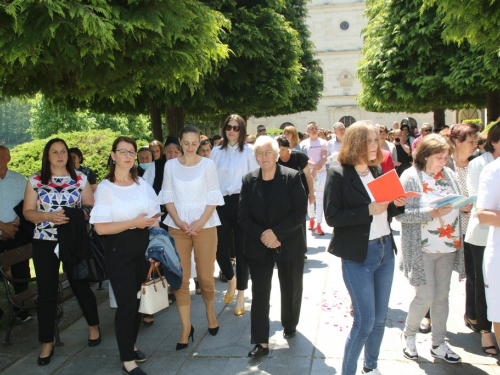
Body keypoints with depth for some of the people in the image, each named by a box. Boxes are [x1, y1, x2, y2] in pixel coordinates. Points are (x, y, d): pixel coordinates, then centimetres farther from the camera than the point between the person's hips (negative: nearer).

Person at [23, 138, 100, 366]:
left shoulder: (80, 178, 3)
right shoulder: (35, 180, 2)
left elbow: (91, 206, 4)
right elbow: (28, 211, 0)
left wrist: (80, 214, -16)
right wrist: (50, 216, -16)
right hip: (45, 242, 0)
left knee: (80, 285, 8)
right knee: (46, 292, 3)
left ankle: (93, 326, 32)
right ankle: (47, 343, 15)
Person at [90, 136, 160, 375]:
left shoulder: (142, 184, 7)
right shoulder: (105, 187, -7)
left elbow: (154, 218, 10)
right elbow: (100, 228, -15)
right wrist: (133, 222, -18)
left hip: (142, 247, 5)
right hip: (119, 251, -5)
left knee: (138, 300, 11)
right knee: (127, 303, -2)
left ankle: (130, 346, 32)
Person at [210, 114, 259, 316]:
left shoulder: (248, 151, 0)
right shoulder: (216, 152, 9)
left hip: (241, 202, -3)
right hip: (221, 203, 3)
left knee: (241, 248, 3)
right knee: (220, 248, 0)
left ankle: (241, 295, 17)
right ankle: (231, 280, 31)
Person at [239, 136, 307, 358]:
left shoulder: (292, 178, -8)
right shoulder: (249, 181, 0)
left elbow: (300, 213, -13)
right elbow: (243, 217, -2)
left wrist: (275, 232, -19)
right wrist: (262, 235, -16)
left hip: (289, 245, -1)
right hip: (259, 247, 1)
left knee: (291, 289, 15)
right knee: (259, 294, 0)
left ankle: (290, 326, 40)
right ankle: (261, 343, 8)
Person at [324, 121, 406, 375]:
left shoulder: (377, 172, 9)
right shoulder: (338, 175, -10)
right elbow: (332, 217, -16)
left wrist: (396, 204, -5)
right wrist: (369, 210, -22)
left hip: (385, 250, 7)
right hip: (358, 256, -6)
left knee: (380, 318, 15)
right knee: (365, 322, -2)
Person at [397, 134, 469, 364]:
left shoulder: (449, 174, 6)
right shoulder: (410, 177, -10)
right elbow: (401, 214, -17)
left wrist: (465, 206, -6)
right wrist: (432, 213, -25)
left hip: (448, 246, 6)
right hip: (422, 248, -5)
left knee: (442, 296, 12)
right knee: (425, 296, -3)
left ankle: (438, 344, 27)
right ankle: (408, 335, 23)